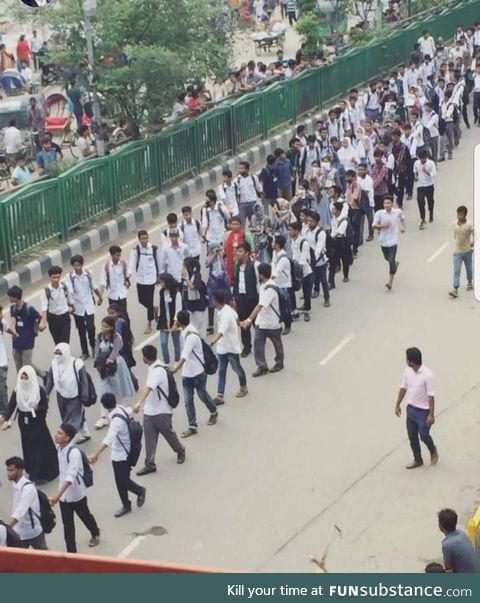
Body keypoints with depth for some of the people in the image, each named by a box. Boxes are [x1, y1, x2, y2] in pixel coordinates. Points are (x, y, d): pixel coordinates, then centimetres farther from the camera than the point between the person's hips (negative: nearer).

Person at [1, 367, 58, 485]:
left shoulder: (40, 391, -14)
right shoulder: (17, 391, -5)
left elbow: (45, 407, -8)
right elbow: (11, 406, -7)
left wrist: (37, 407, -30)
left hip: (37, 422, -3)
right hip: (24, 422, 3)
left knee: (39, 447, -3)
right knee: (28, 447, 11)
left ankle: (38, 474, 3)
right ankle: (32, 472, 24)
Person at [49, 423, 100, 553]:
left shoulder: (74, 453, -29)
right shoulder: (60, 449, -4)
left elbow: (71, 476, -41)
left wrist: (58, 495, -51)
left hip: (77, 494, -5)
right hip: (64, 495, 5)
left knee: (85, 517, 21)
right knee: (67, 525, 7)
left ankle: (95, 534, 50)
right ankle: (71, 552, 17)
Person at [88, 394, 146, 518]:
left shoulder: (117, 419, -32)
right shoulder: (121, 408, -6)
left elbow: (109, 439, -46)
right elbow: (130, 411, 19)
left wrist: (96, 454, -56)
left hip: (122, 454, -9)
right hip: (117, 453, 9)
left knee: (123, 481, 0)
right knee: (120, 481, 15)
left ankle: (140, 491, 28)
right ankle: (126, 505, 28)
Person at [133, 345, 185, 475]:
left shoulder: (158, 371, -24)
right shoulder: (154, 368, 6)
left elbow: (148, 388, -39)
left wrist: (139, 403, -51)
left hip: (161, 411, -8)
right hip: (149, 411, 8)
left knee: (168, 434, 13)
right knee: (149, 438, 3)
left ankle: (180, 451, 39)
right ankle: (149, 464, 7)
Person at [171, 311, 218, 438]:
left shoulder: (191, 335, -29)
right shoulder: (186, 330, -1)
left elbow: (185, 355, -42)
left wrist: (176, 367, -53)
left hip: (197, 371, -7)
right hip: (187, 372, 7)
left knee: (202, 395, 16)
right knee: (188, 400, 4)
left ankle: (213, 412, 44)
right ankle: (192, 426, 10)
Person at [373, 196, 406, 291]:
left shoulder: (398, 212, -7)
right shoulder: (379, 213, -11)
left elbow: (402, 218, 17)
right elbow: (374, 225, -9)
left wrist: (403, 226, 5)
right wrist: (383, 225, -24)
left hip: (393, 241, -2)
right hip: (383, 240, 2)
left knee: (391, 262, -11)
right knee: (387, 258, 23)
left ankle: (390, 282, -5)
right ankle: (395, 264, 58)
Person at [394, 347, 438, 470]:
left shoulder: (427, 375, -24)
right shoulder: (407, 371, -5)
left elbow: (431, 396, -20)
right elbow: (403, 388, 9)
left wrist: (431, 415, -19)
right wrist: (398, 405, 13)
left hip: (423, 411, -6)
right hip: (411, 409, 6)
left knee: (424, 436, 5)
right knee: (412, 437, 12)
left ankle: (433, 450, 37)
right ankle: (418, 460, 29)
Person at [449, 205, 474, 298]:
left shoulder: (469, 225, -14)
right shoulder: (455, 224, -3)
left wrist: (472, 242, -31)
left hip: (467, 251, -1)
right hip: (457, 251, 1)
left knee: (469, 268, 19)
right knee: (456, 270, -9)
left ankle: (470, 282, 45)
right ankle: (455, 290, -15)